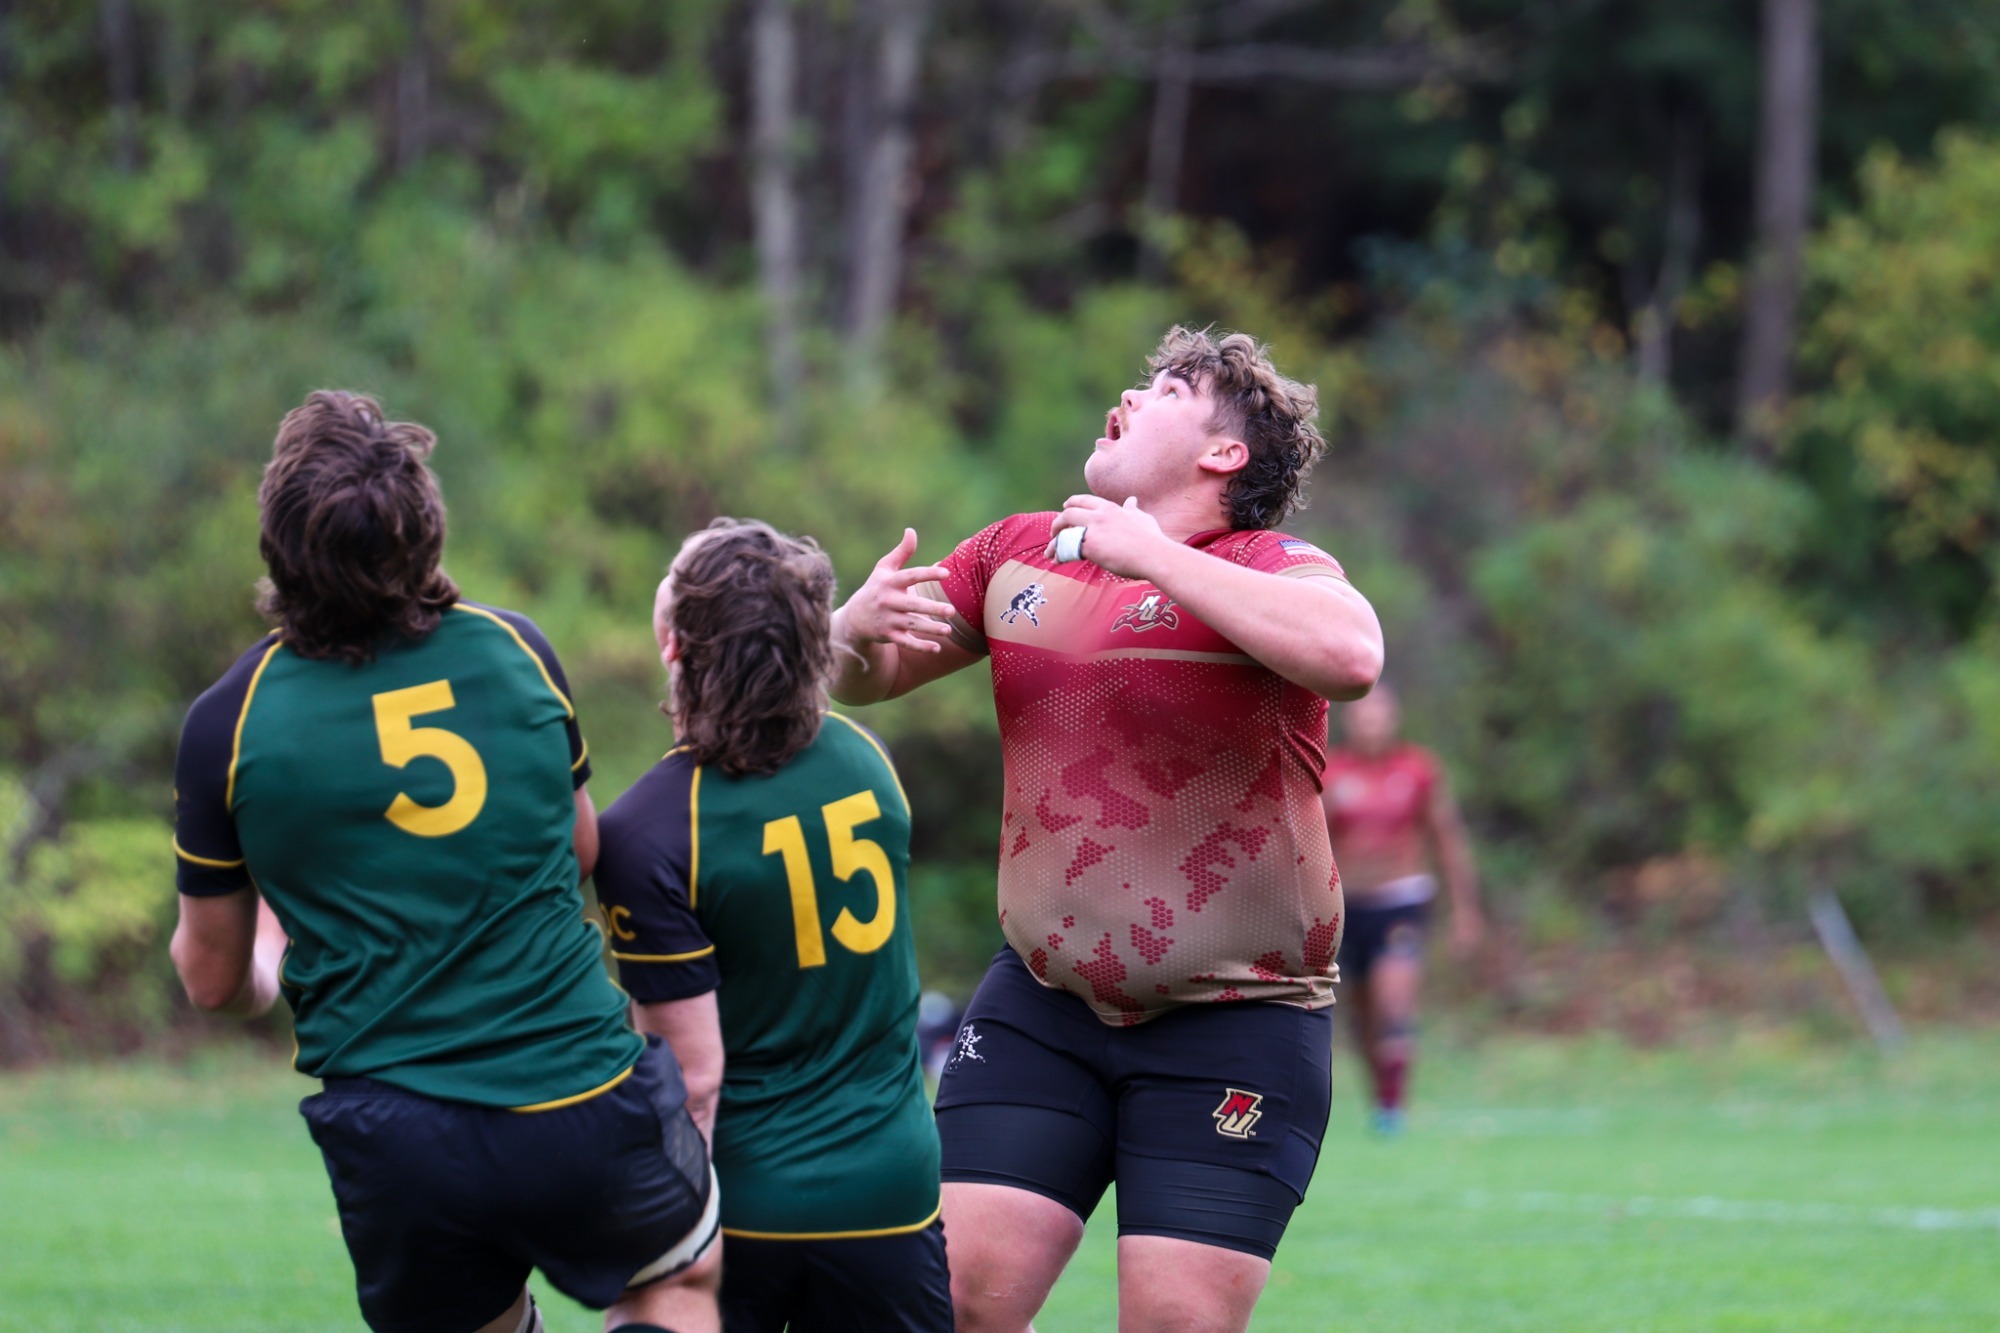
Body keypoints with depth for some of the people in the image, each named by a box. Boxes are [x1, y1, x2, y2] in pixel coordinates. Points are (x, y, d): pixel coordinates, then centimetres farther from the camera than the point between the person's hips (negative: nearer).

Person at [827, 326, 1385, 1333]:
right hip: (1040, 1004, 5)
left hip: (1233, 1021, -5)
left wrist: (1153, 557, -28)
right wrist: (857, 627, -8)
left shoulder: (1271, 571, -9)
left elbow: (1351, 656, -33)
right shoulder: (1017, 553, 8)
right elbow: (865, 676, 18)